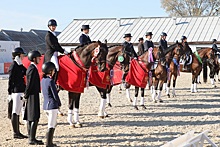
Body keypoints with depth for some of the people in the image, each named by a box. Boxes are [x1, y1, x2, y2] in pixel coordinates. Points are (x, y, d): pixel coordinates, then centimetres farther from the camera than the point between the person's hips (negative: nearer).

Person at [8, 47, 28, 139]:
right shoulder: (13, 66, -11)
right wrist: (10, 93, -15)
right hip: (16, 92, -9)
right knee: (15, 112, -3)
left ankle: (18, 132, 18)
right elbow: (10, 80, -13)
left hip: (21, 91, 9)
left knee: (17, 112, 12)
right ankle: (15, 133, 1)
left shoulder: (20, 66, 14)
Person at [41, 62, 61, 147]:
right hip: (52, 105, -9)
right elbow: (55, 95, -15)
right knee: (51, 126, -2)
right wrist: (59, 104, 2)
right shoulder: (50, 81, -17)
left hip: (45, 105, 9)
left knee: (53, 124, 21)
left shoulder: (43, 80, 8)